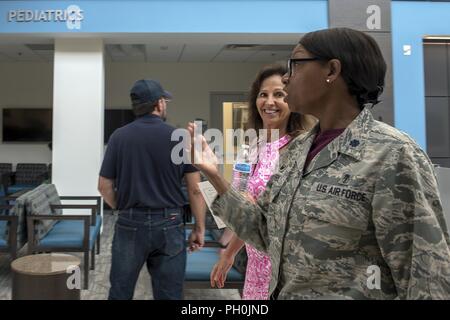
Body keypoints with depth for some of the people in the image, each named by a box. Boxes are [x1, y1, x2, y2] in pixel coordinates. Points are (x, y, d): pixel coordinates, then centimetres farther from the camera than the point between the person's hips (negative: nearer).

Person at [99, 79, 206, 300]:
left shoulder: (119, 136, -2)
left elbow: (104, 186, 1)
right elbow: (195, 189, -4)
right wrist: (199, 229, 4)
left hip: (130, 224, 1)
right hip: (169, 225, 0)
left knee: (120, 293, 16)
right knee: (169, 295, 10)